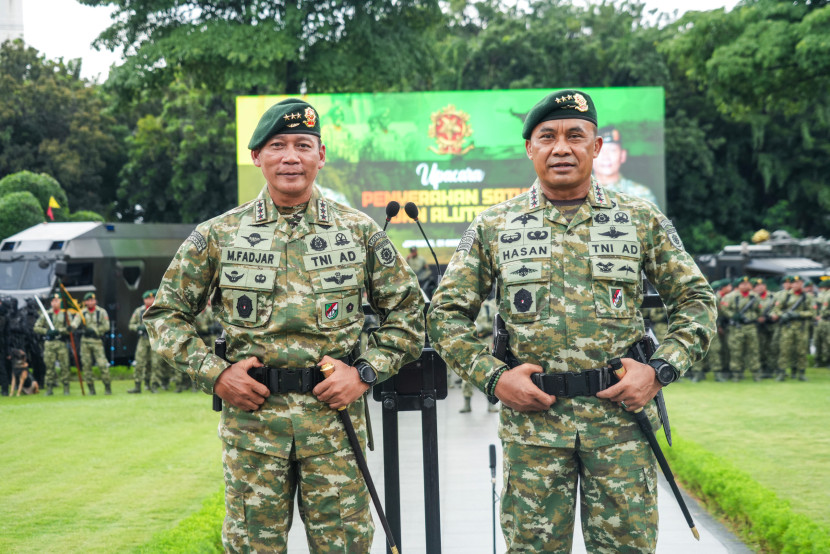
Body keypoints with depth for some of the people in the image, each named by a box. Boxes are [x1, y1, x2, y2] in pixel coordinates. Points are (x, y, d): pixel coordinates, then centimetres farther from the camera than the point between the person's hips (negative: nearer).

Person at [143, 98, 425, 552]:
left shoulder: (360, 233, 5)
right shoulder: (218, 236, 4)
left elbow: (406, 314, 10)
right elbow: (164, 315, 8)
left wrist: (365, 371, -3)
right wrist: (214, 374, -4)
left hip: (336, 418, 0)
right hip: (250, 418, 0)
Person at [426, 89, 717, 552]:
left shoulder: (643, 220, 5)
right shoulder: (492, 228, 5)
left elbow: (696, 301, 9)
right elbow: (447, 314, 7)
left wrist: (660, 370, -5)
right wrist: (492, 377, -6)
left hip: (622, 416, 0)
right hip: (532, 420, 0)